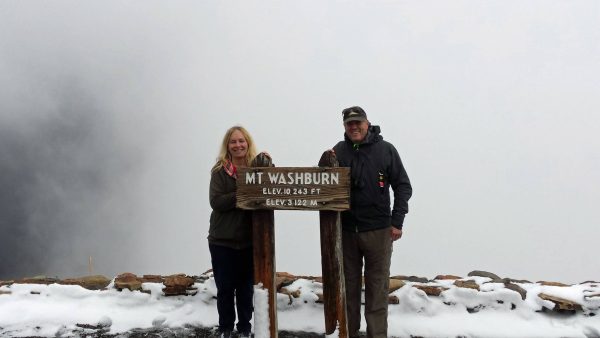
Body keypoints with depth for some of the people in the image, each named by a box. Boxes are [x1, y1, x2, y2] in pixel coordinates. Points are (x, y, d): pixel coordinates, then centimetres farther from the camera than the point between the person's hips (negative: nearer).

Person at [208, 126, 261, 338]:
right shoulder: (219, 171, -4)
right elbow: (216, 201, -14)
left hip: (250, 239, 1)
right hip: (222, 240, -1)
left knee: (246, 287, 11)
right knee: (225, 287, 8)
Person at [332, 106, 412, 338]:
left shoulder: (385, 150, -1)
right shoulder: (339, 151, 4)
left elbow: (403, 186, 1)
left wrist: (397, 222, -6)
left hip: (378, 230, -2)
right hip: (346, 229, 2)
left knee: (377, 286, 3)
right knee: (348, 285, 10)